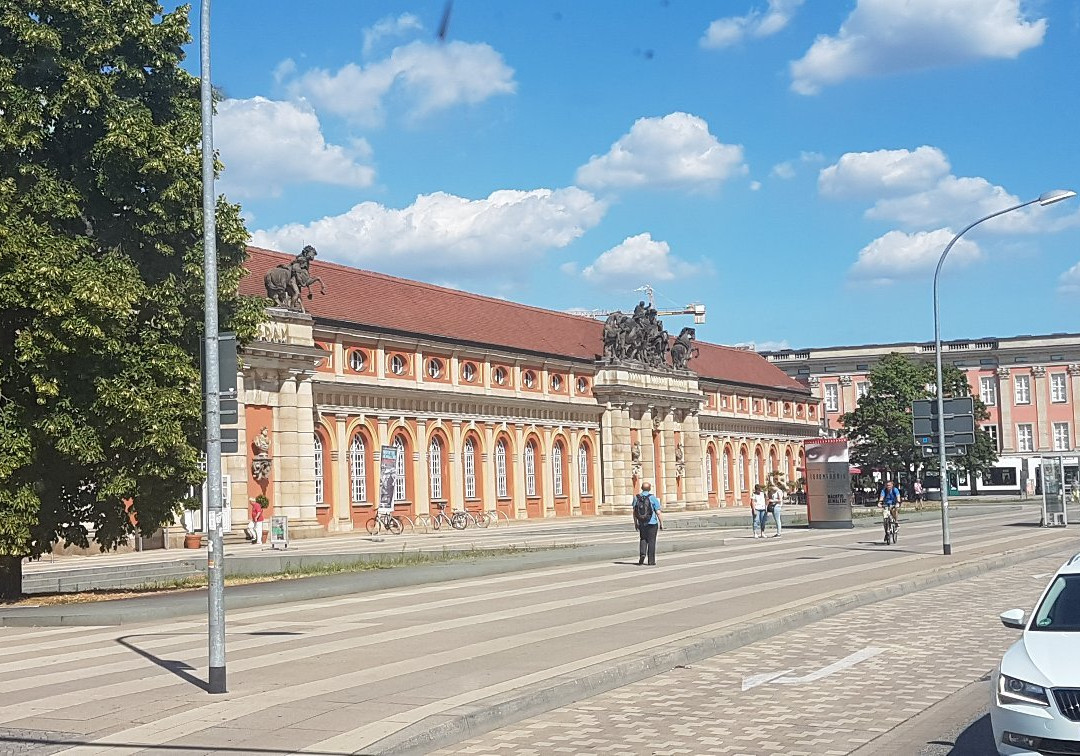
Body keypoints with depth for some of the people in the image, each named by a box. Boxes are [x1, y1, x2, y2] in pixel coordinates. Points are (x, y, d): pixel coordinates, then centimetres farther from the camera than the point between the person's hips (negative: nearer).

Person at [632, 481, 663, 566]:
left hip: (641, 524, 3)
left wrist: (635, 523, 15)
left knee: (643, 539, 19)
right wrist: (661, 524, -1)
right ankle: (651, 561, 7)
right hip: (652, 523, -3)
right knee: (651, 541, 5)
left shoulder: (637, 498, -1)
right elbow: (658, 513, -9)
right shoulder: (652, 498, -9)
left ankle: (642, 554, -4)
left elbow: (634, 512, 5)